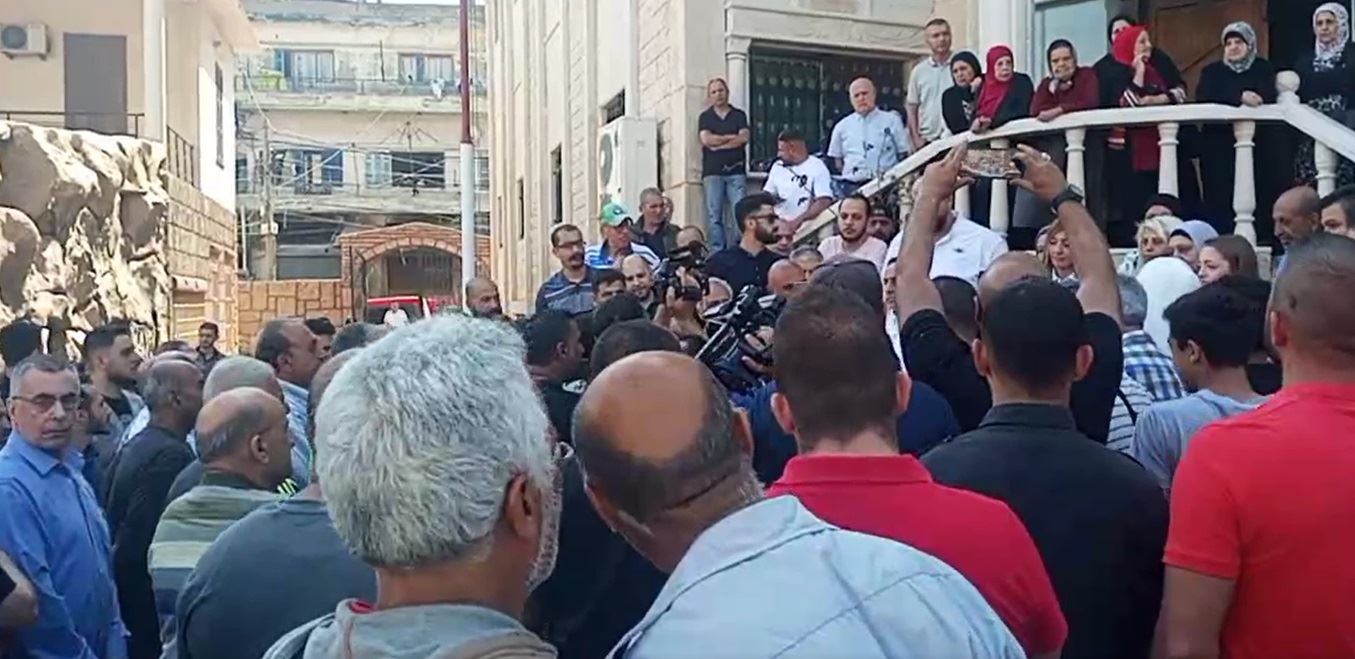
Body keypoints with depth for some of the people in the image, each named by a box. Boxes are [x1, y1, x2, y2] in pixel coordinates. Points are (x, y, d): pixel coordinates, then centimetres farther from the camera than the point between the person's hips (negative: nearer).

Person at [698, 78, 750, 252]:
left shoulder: (739, 115, 14)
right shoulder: (705, 117, 13)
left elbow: (744, 138, -2)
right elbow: (706, 139, -4)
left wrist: (718, 144, -5)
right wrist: (731, 137, 0)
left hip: (736, 171, 0)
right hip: (713, 172, 0)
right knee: (714, 216, -6)